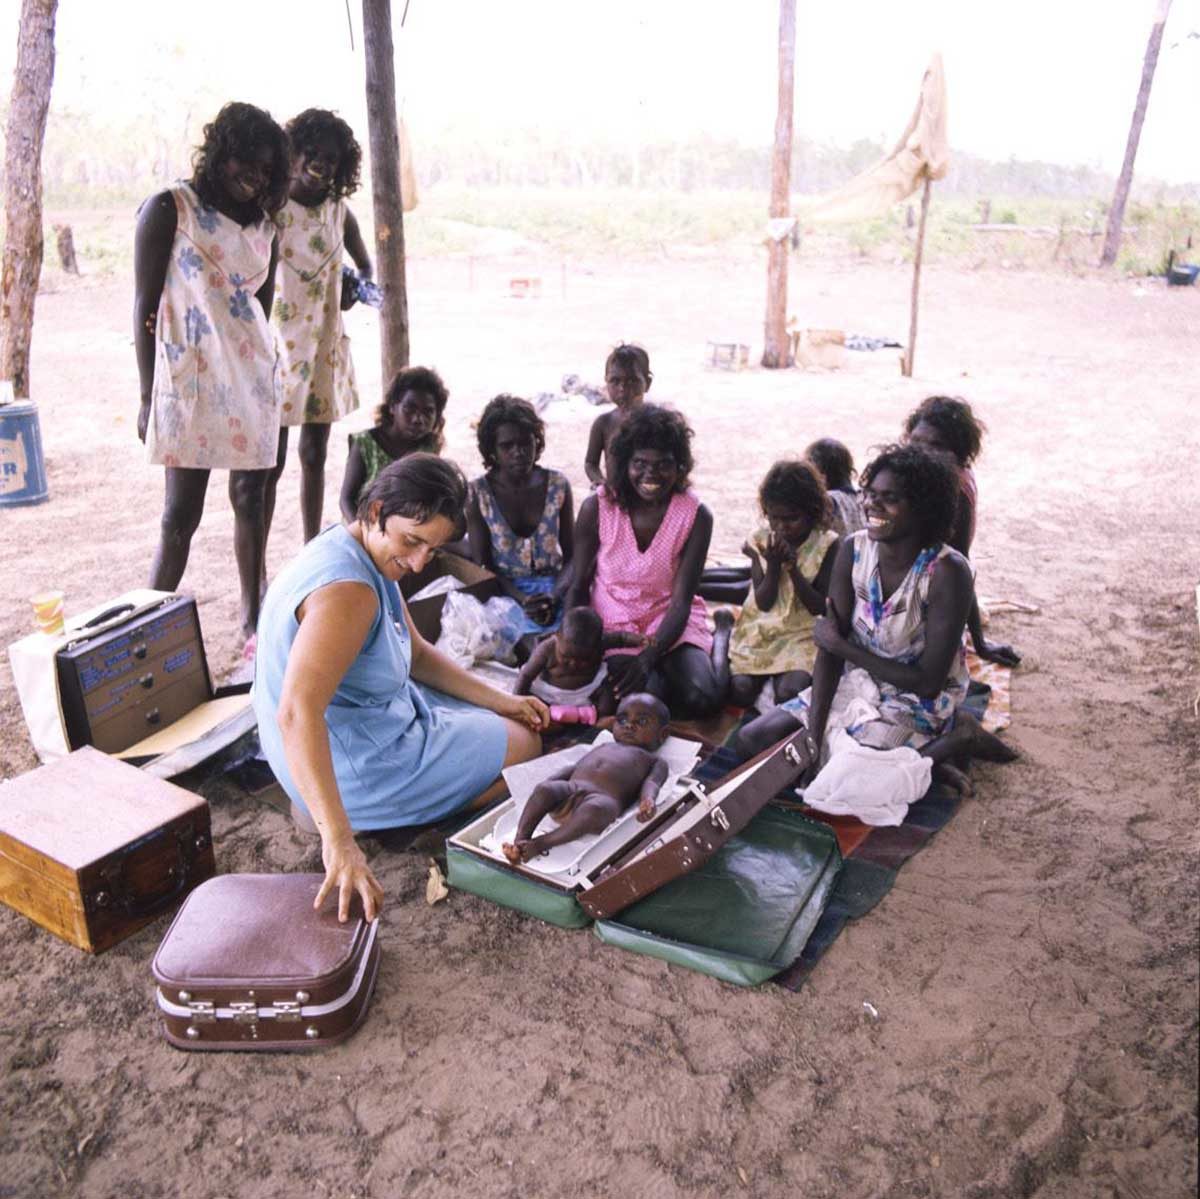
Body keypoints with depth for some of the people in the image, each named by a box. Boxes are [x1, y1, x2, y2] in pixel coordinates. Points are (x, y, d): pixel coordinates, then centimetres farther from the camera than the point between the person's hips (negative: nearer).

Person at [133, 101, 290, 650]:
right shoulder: (169, 209, -4)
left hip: (253, 378, 6)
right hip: (190, 378, -5)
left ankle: (253, 618, 18)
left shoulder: (262, 225, 13)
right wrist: (148, 397, -9)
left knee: (251, 498, 8)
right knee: (181, 512, -5)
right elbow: (145, 306, -6)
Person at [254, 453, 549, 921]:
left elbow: (417, 653, 13)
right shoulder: (347, 589, -33)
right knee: (525, 744, 5)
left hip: (372, 715, 10)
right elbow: (297, 714, -43)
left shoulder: (372, 554, 0)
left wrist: (500, 701, 8)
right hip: (350, 765, -10)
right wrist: (338, 840, -48)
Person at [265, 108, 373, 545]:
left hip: (326, 345, 6)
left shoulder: (339, 212, 8)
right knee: (271, 461, -6)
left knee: (314, 455, 14)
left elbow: (364, 264, 23)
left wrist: (354, 287, 2)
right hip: (278, 345, -5)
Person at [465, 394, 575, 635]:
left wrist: (552, 595, -15)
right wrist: (522, 599, -18)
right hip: (504, 590, -2)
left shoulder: (558, 485, 3)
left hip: (554, 586, 2)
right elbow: (482, 564, -2)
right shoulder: (477, 493, -2)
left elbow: (572, 556, 5)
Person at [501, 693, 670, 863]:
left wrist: (648, 800, -16)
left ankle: (539, 844, -39)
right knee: (544, 789, -26)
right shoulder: (603, 747, 41)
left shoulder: (655, 761, 29)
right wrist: (549, 781, 10)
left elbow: (651, 782, 8)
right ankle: (519, 841, -31)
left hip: (605, 798, -5)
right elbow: (573, 767, 29)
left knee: (596, 808, -38)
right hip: (570, 787, 5)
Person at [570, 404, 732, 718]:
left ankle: (721, 633, 12)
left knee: (703, 699, -22)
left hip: (669, 621, 1)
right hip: (614, 624, 0)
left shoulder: (696, 516, -12)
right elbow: (579, 587, -2)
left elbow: (681, 604, -13)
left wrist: (648, 659, -28)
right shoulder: (596, 508, -12)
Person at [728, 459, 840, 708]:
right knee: (740, 689, -19)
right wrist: (773, 565, -21)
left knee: (788, 693, -27)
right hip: (760, 631, 2)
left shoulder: (827, 544, -9)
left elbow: (821, 607, -10)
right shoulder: (761, 539, -3)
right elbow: (763, 603, -5)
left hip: (802, 633, -2)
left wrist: (793, 567, -21)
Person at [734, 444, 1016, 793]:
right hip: (857, 683, 6)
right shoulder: (854, 549, -10)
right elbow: (829, 647, -11)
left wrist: (842, 646, -16)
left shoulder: (948, 572, -25)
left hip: (917, 704, -6)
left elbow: (928, 682, -22)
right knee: (752, 739, -3)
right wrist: (814, 736, -19)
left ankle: (952, 741, -2)